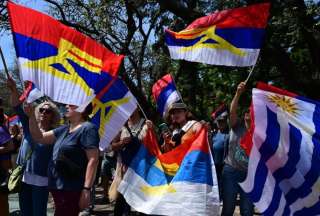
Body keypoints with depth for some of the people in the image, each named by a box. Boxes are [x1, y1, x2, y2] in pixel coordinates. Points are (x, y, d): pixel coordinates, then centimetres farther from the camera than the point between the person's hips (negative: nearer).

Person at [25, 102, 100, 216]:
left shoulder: (88, 129, -12)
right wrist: (31, 116, 3)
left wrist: (86, 189, -24)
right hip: (57, 187, 8)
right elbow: (39, 137, 16)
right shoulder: (64, 130, 14)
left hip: (71, 190, -8)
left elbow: (93, 160, -18)